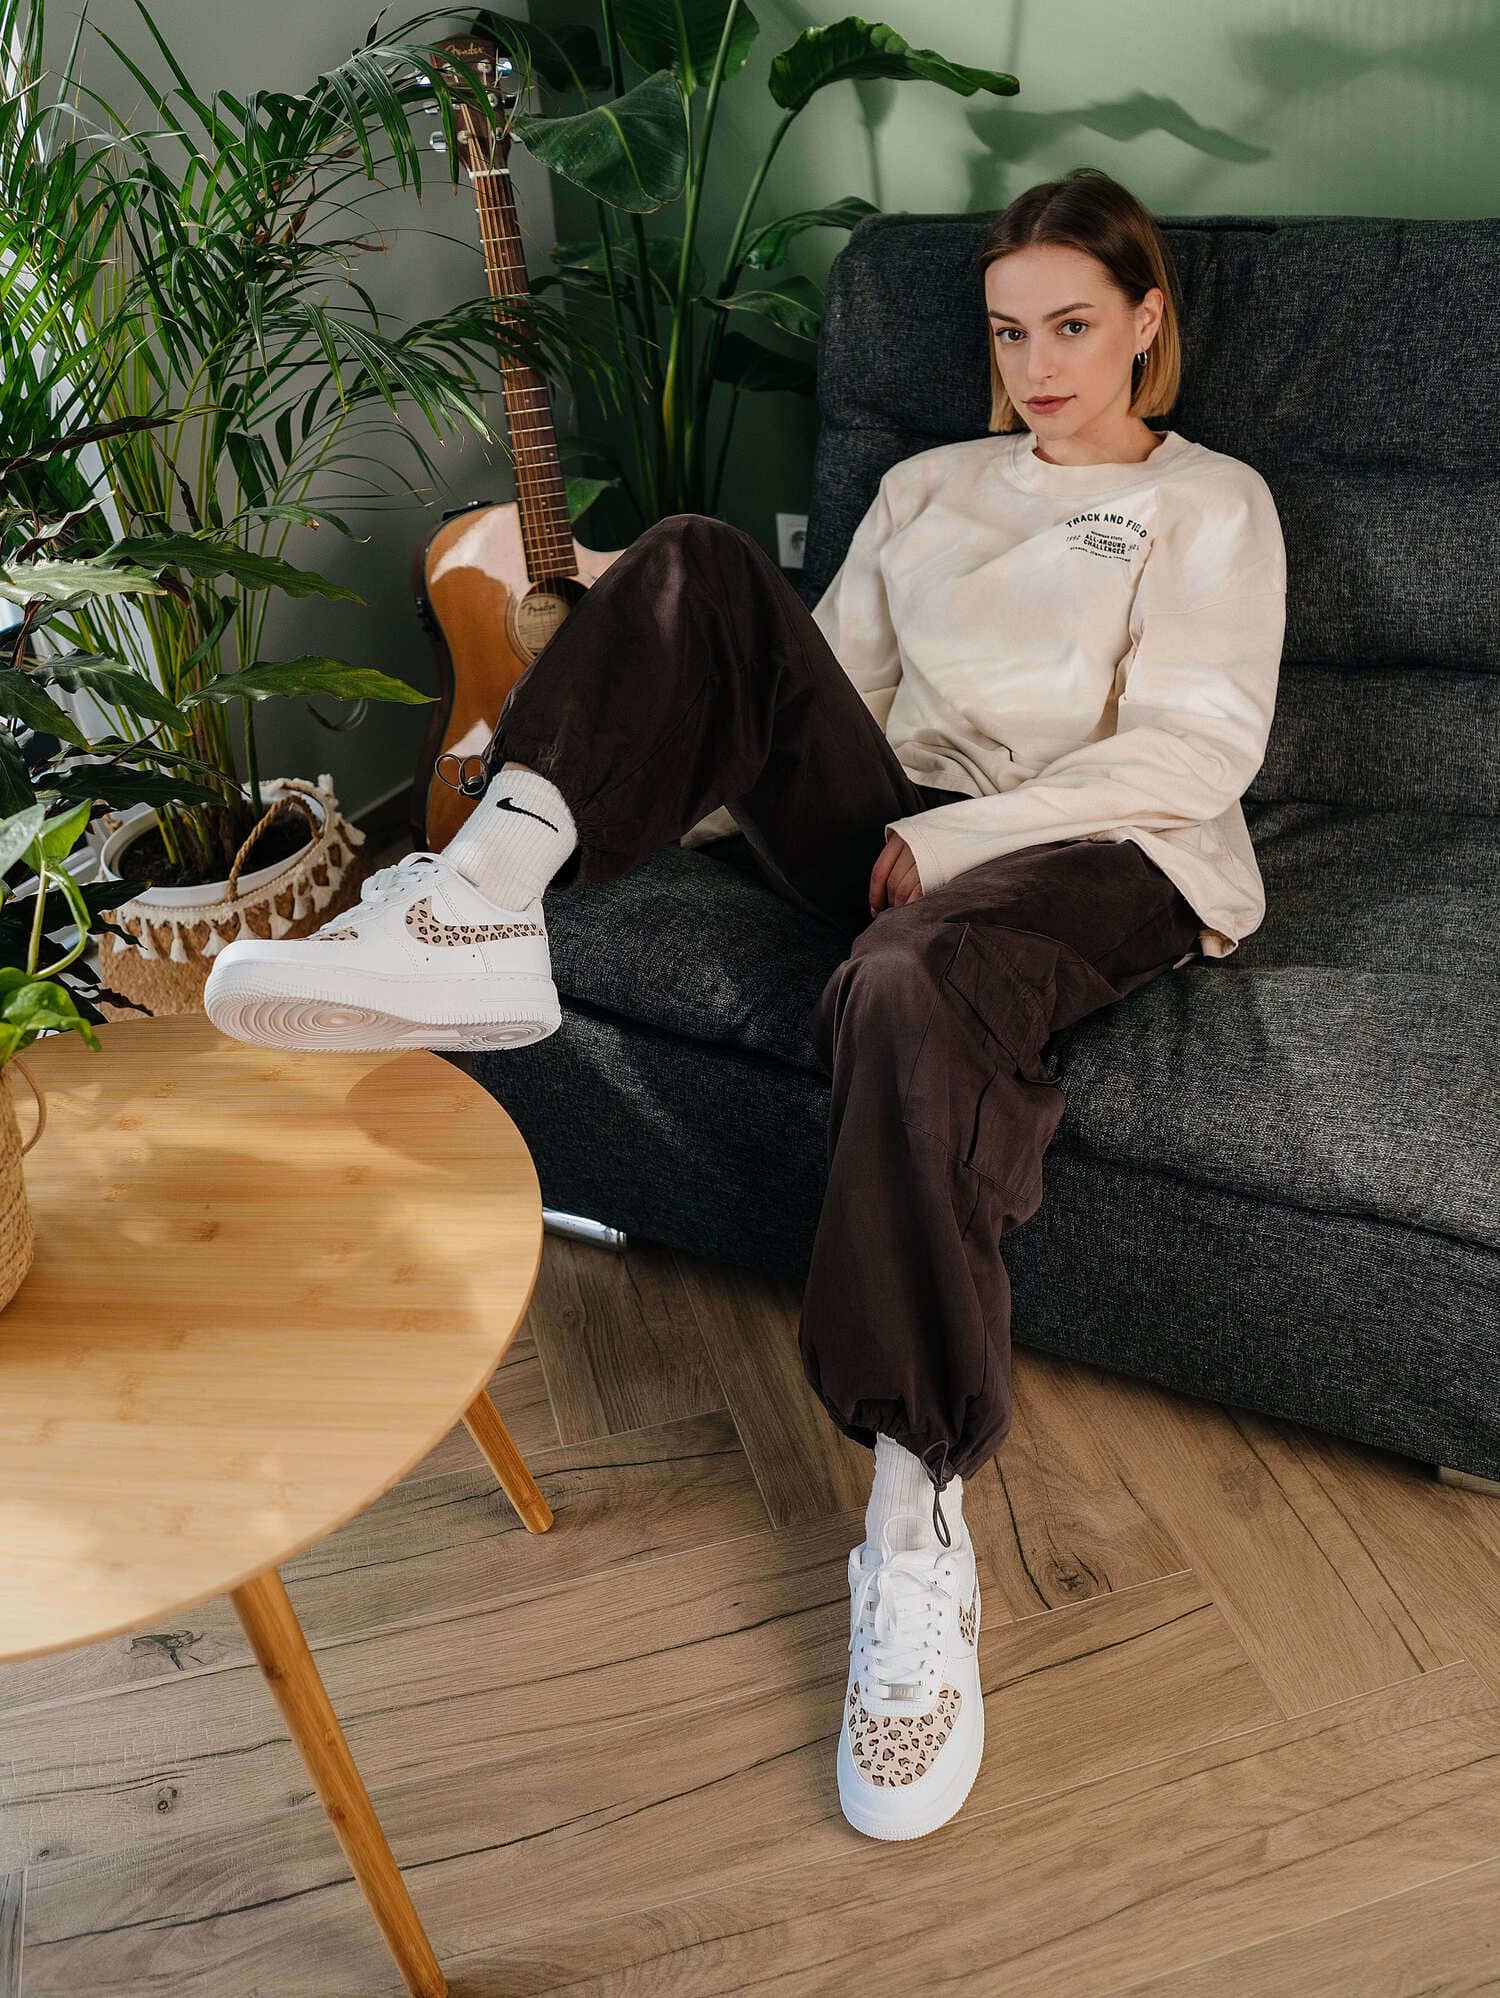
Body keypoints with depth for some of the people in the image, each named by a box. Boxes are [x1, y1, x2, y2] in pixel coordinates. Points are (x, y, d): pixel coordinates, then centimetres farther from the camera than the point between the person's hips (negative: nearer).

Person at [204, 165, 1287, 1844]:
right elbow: (818, 684, 20)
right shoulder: (926, 486, 28)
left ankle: (919, 1531, -32)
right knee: (702, 569, -15)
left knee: (911, 988, -40)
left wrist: (954, 836, -12)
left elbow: (1199, 748, -1)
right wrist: (677, 791, 1)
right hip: (897, 836, 4)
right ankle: (480, 904, -35)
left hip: (1099, 852, -4)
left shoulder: (1210, 502, 15)